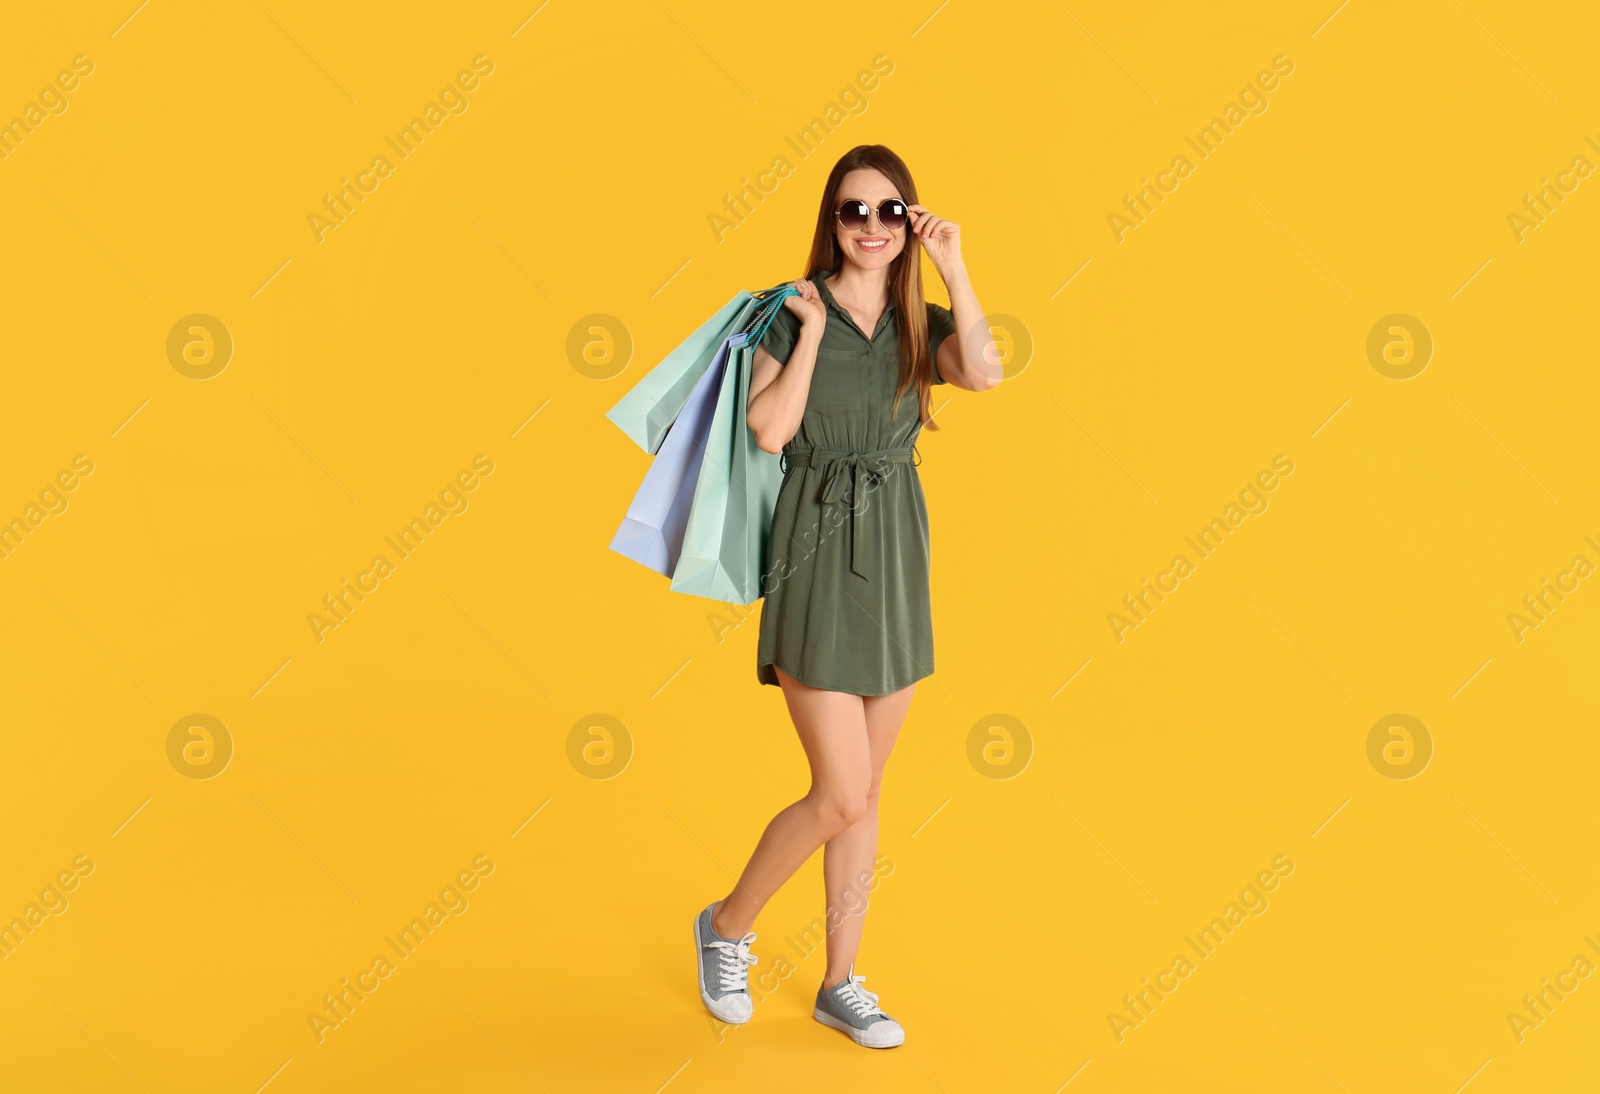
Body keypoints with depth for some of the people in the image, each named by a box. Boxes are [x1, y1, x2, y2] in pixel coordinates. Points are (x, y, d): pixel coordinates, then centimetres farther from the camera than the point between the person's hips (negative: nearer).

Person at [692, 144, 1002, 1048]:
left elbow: (986, 373, -15)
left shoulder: (922, 324, 7)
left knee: (865, 793, 11)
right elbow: (769, 430, -15)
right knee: (842, 794, -6)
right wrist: (812, 331, -12)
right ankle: (729, 926, 19)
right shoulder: (793, 311, -2)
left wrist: (953, 266, -11)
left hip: (897, 555, 5)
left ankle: (842, 983, 24)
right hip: (817, 550, -4)